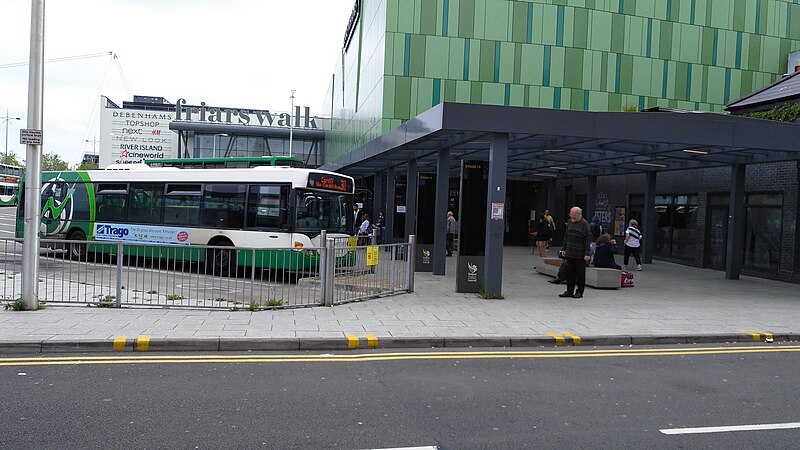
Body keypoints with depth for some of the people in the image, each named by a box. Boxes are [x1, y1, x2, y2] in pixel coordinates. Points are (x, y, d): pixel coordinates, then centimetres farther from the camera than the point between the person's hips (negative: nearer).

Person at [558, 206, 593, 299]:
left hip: (580, 255, -6)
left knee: (580, 274, 3)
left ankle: (579, 292, 12)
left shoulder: (584, 224, -9)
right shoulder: (569, 222, 11)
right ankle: (569, 291, 17)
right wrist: (564, 249, 16)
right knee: (570, 273, 9)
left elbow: (588, 240, -12)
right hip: (570, 253, 6)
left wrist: (587, 253, -16)